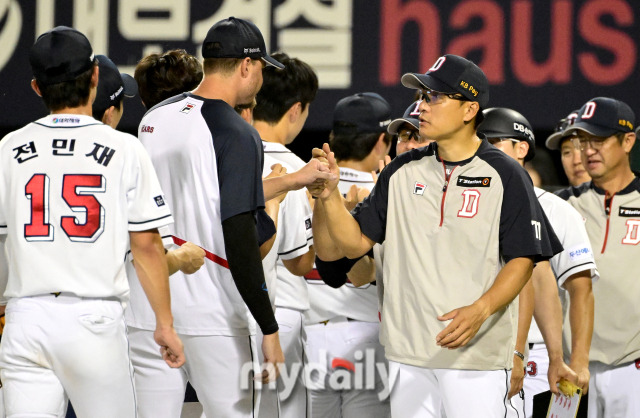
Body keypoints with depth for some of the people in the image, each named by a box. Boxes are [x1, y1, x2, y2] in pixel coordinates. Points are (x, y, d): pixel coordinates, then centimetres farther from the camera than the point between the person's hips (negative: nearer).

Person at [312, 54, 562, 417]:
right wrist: (329, 194, -4)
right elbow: (355, 242, 12)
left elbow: (522, 261, -6)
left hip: (477, 356, -5)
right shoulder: (402, 172, 12)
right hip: (408, 353, 5)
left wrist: (479, 311, -21)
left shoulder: (504, 175, -2)